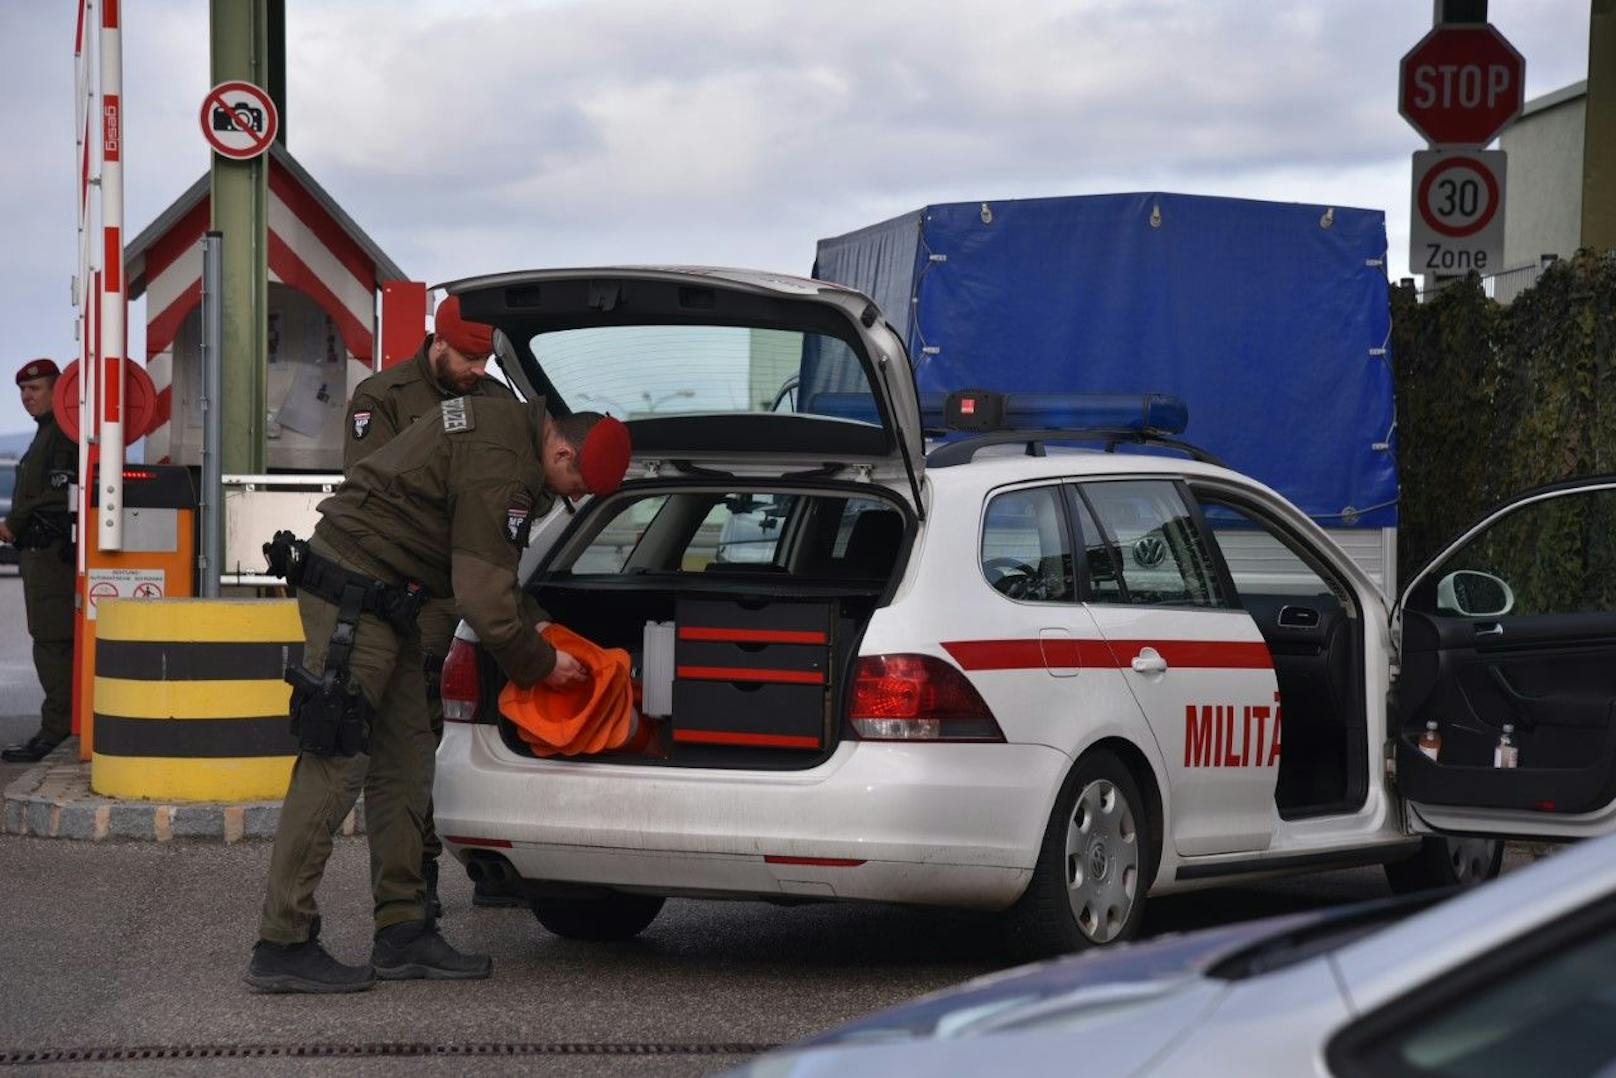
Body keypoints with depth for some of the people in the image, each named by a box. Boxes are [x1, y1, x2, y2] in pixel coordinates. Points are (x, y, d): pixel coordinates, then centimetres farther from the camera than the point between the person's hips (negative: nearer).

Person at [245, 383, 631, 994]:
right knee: (334, 765, -11)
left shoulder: (509, 429, 12)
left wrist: (533, 624, 15)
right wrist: (539, 664, -5)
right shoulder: (498, 468, -21)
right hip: (354, 593, -11)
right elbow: (483, 597, -20)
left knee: (405, 766, 10)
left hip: (382, 599, 11)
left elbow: (491, 565, 26)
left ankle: (403, 933, 14)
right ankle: (281, 947, -10)